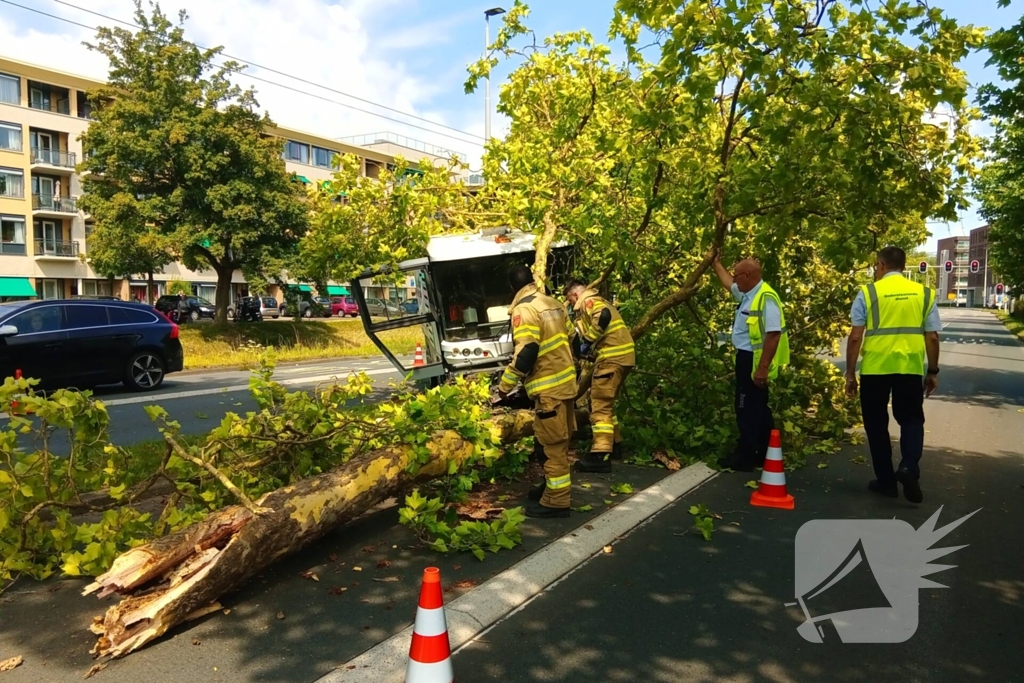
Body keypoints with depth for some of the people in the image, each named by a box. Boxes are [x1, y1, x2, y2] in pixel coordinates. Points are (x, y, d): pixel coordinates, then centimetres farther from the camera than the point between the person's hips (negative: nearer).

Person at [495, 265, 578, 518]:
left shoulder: (523, 309, -14)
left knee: (553, 445, -2)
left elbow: (526, 353, -21)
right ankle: (553, 486, 32)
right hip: (566, 380, 9)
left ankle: (556, 501, 6)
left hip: (548, 387, -9)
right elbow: (571, 338, 18)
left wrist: (505, 384, -12)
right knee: (560, 442, 18)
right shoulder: (554, 304, 11)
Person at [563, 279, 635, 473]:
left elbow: (603, 316, -24)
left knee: (600, 405, -12)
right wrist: (590, 349, 19)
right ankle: (614, 443, 29)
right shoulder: (597, 301, 27)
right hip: (620, 355, 10)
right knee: (605, 402, 21)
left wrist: (588, 342, -16)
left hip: (613, 356, -10)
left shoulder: (587, 301, -4)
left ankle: (601, 455, -17)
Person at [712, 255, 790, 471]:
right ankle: (764, 454, 29)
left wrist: (762, 368, -28)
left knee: (748, 409, -1)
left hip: (754, 360, -10)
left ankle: (744, 457, 9)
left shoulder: (766, 298, -22)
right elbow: (728, 283, 33)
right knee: (757, 407, 17)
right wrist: (717, 264, 39)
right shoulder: (747, 294, 9)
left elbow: (774, 334, -27)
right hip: (746, 357, 10)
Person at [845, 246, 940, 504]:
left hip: (874, 368, -2)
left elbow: (855, 337, -5)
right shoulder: (924, 293, 7)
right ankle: (908, 467, -7)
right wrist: (933, 372, 16)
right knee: (911, 419, 16)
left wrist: (850, 372, 2)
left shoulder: (868, 292, -2)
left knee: (877, 424, 12)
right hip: (910, 368, 2)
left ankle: (886, 480, 17)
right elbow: (932, 337, 5)